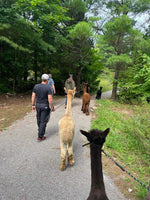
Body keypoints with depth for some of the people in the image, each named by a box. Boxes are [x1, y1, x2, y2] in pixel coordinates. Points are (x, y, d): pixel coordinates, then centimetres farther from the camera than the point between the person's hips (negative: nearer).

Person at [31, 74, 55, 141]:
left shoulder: (36, 86, 0)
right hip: (45, 106, -5)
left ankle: (40, 131, 40)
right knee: (43, 121, 4)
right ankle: (40, 136, 9)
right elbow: (50, 99, -17)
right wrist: (52, 107, -7)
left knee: (39, 119, 21)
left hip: (38, 105, 5)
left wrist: (33, 105, 12)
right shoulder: (48, 88, -14)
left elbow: (33, 96, 2)